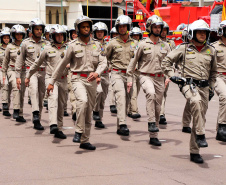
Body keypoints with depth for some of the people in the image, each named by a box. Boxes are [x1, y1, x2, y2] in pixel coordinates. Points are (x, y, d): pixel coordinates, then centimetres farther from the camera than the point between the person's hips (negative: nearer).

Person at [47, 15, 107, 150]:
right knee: (83, 100, -31)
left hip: (92, 80, 4)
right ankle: (78, 131, -20)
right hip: (78, 78, -4)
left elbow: (103, 62, 0)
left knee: (89, 111, 7)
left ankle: (85, 141, 16)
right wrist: (52, 82, 5)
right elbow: (63, 64, 4)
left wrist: (97, 73, -22)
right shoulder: (73, 46, -1)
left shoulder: (96, 45, 8)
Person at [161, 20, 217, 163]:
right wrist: (172, 76, -2)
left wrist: (211, 88, 19)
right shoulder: (184, 48, 3)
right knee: (196, 102, -37)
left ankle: (194, 152, 11)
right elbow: (166, 61, 8)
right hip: (188, 84, -4)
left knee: (200, 117, 3)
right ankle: (200, 135, -31)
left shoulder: (211, 51, 14)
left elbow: (213, 72, 26)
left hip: (204, 86, 4)